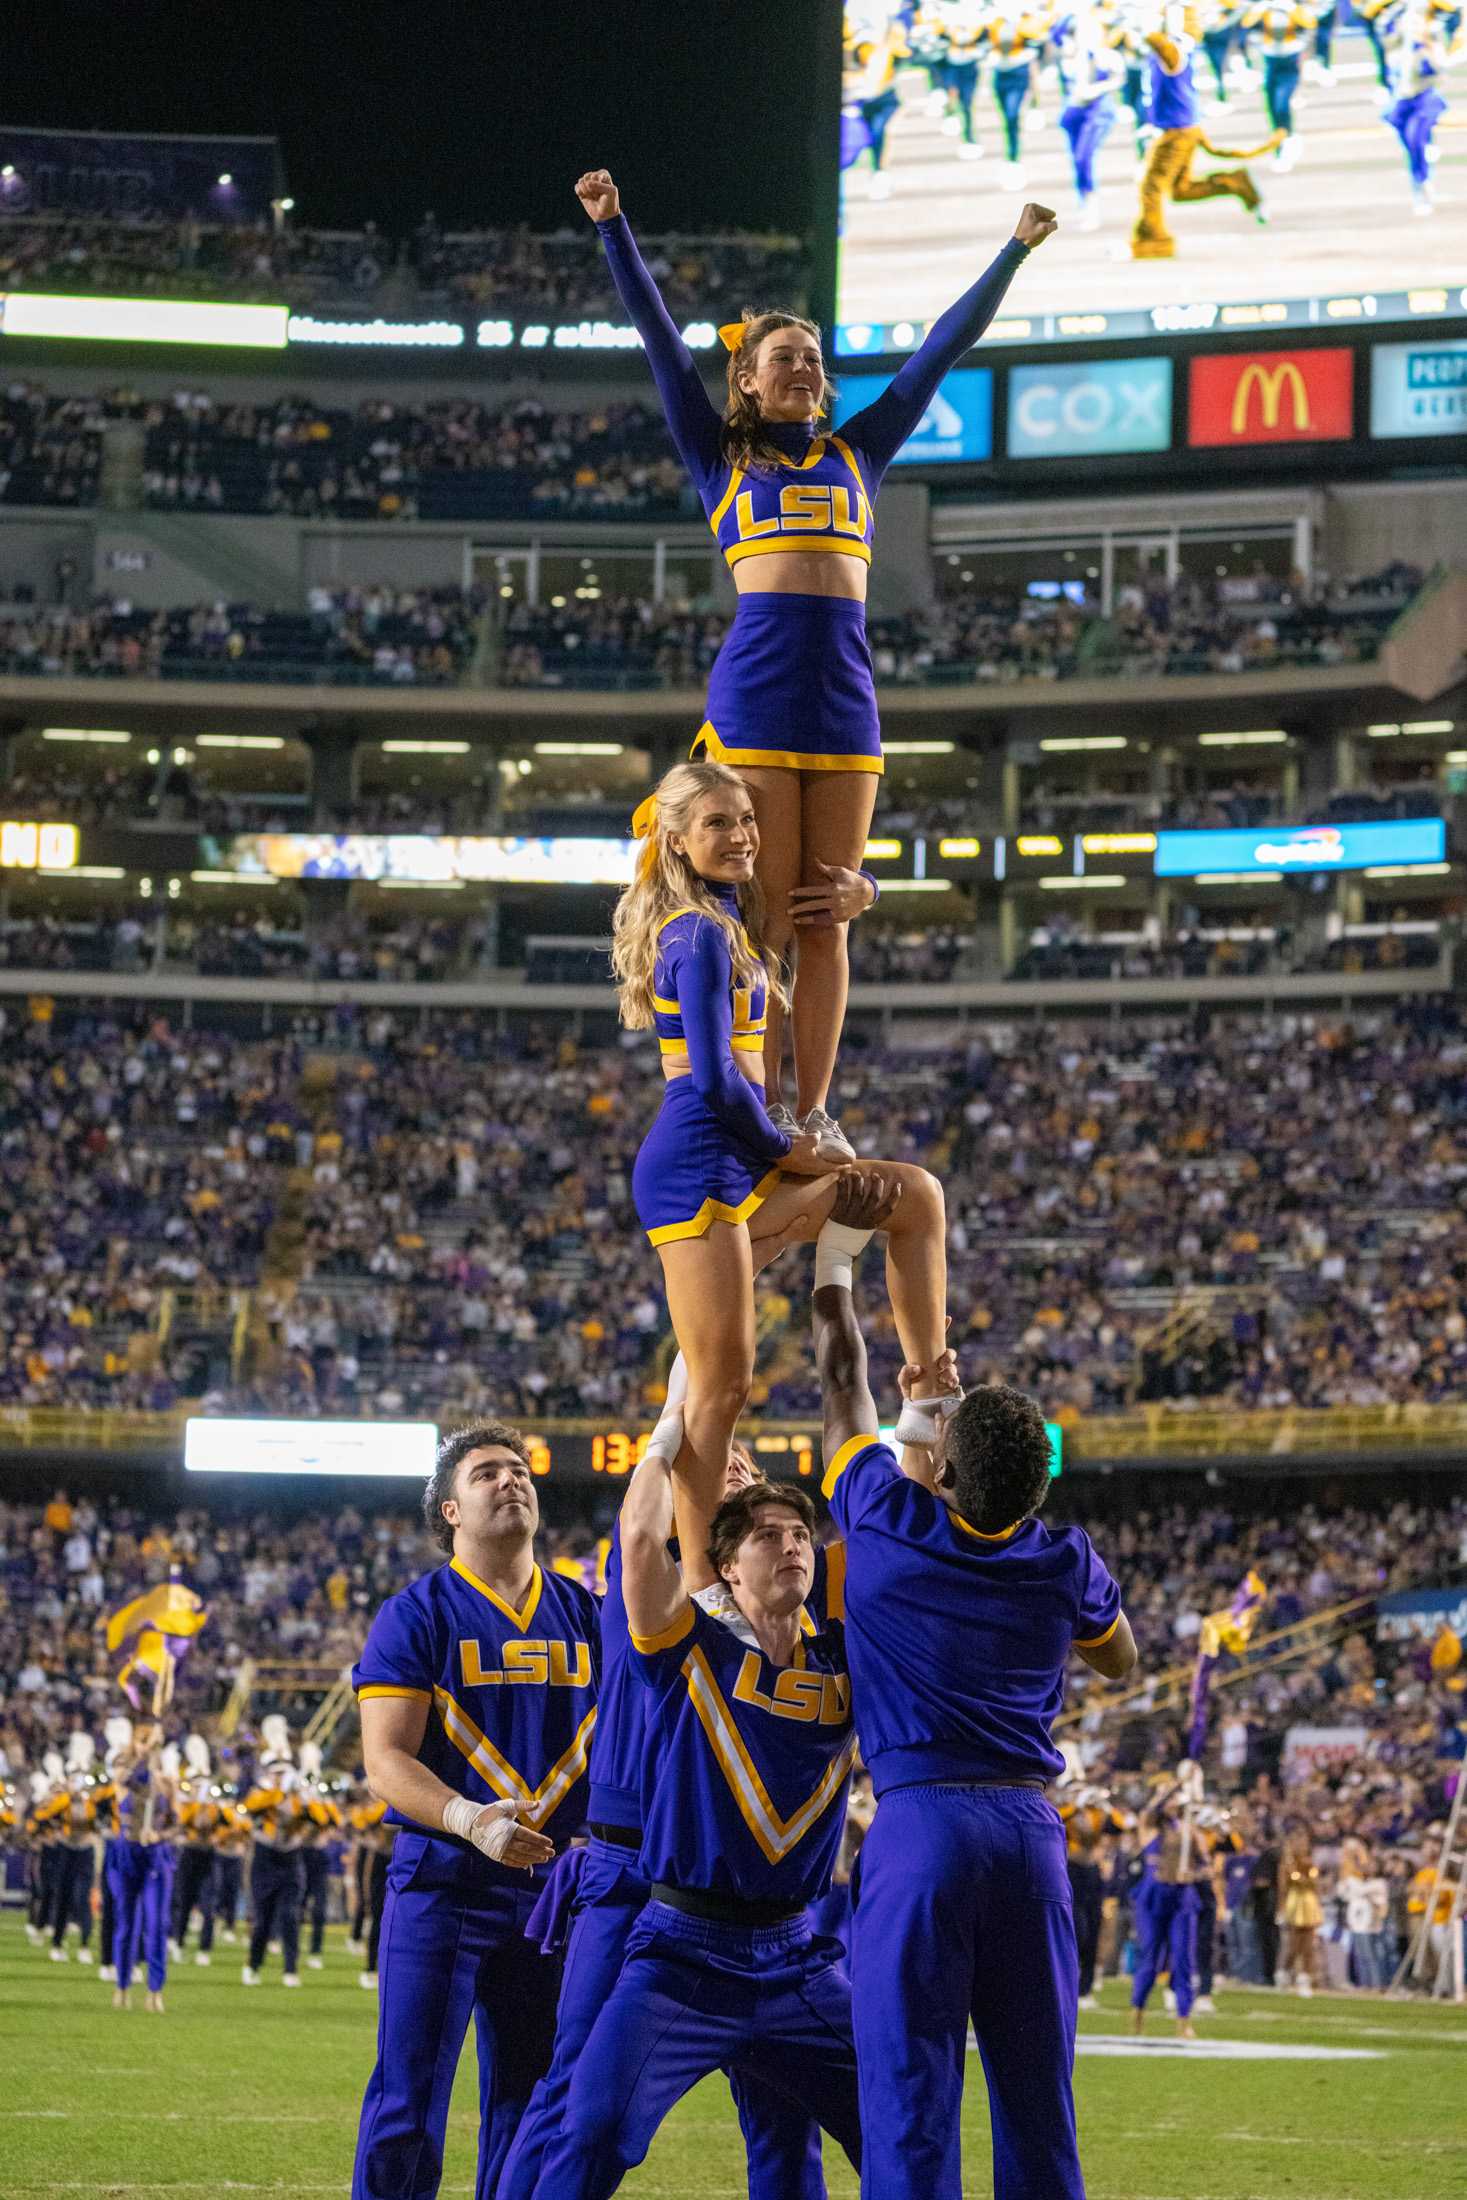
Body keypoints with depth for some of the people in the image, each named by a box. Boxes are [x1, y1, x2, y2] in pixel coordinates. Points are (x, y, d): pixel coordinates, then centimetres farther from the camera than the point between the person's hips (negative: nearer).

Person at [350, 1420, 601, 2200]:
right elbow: (386, 1760, -10)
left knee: (528, 2106, 10)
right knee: (408, 2107, -7)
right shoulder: (417, 1615, -2)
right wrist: (469, 1820, -27)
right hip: (443, 1881, -5)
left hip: (554, 1887, 5)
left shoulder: (584, 1615, 11)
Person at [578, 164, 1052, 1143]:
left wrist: (1015, 253, 22)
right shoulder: (720, 456, 13)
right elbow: (661, 340, 7)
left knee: (827, 920, 3)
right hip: (754, 692, -3)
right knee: (762, 918, -5)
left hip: (846, 702, 3)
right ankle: (760, 1110, -1)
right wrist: (614, 230, 2)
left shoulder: (856, 453, 20)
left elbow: (943, 350, 21)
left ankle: (814, 1111, 6)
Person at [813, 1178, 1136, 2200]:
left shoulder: (890, 1524, -1)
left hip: (921, 1822, -3)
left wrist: (842, 1240, 25)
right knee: (1039, 2111, 7)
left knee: (911, 2104, -7)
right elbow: (1121, 1659, 30)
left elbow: (844, 1376, 14)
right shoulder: (1066, 1567, 7)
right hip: (1030, 1829, 4)